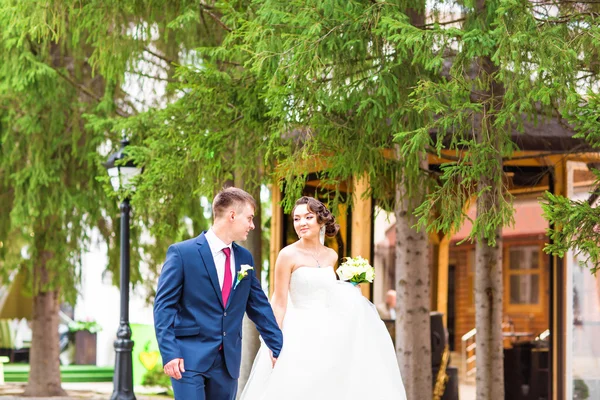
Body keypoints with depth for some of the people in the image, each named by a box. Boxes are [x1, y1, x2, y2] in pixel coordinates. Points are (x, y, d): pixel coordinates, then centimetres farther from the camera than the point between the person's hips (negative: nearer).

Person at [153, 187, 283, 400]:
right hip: (190, 358, -6)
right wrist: (169, 353, -15)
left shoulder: (244, 258, 11)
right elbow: (164, 306, -7)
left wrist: (278, 347, 16)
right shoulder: (182, 253, -6)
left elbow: (259, 305, 17)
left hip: (228, 361, 6)